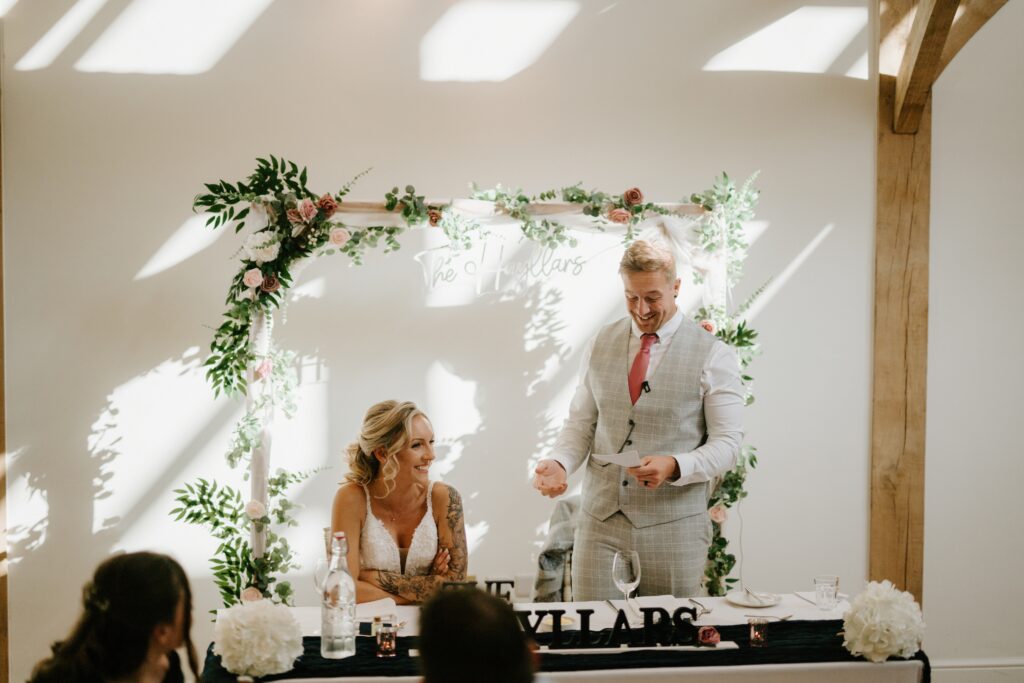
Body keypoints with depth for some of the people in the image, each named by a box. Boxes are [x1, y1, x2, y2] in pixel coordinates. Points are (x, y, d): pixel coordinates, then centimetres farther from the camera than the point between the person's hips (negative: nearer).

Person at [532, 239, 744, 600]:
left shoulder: (713, 356, -3)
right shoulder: (599, 347, 9)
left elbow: (726, 442, -5)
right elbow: (581, 424, 13)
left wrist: (674, 467, -22)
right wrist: (558, 462, -8)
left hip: (673, 526, -3)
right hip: (600, 520, 3)